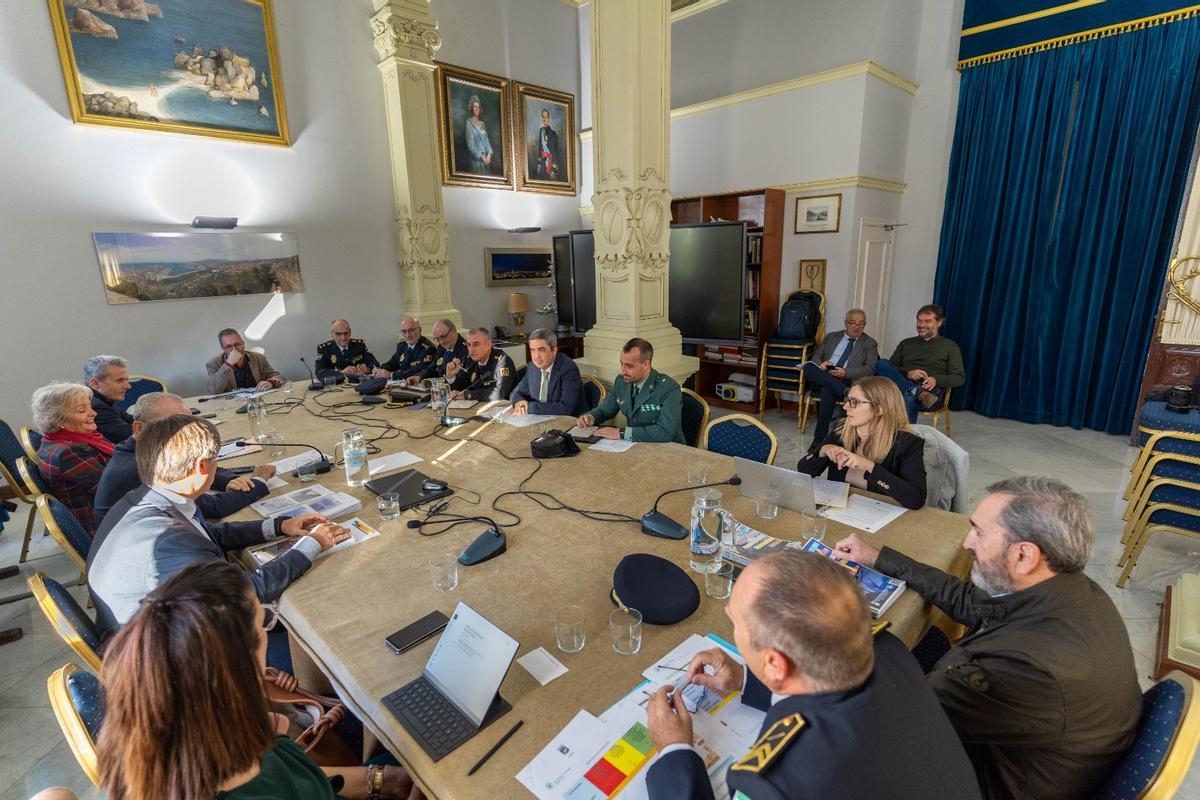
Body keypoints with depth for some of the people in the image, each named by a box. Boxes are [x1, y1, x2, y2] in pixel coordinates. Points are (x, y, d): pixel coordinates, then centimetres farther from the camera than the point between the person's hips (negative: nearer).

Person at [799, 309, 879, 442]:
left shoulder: (870, 344, 15)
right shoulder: (832, 336, 23)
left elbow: (869, 369, 3)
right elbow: (816, 356, 18)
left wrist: (846, 373, -14)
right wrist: (820, 365, -8)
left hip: (847, 381, -3)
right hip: (822, 378, 3)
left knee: (827, 390, -38)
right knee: (808, 366, -30)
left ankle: (819, 437, -34)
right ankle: (845, 391, -38)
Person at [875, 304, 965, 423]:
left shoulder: (950, 346, 17)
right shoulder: (906, 344, 25)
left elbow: (960, 377, 6)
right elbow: (889, 369, 14)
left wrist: (936, 380, -16)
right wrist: (907, 373, -9)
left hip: (931, 390, -3)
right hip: (903, 386, 4)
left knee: (909, 399, -41)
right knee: (882, 364, -27)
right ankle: (919, 393, -39)